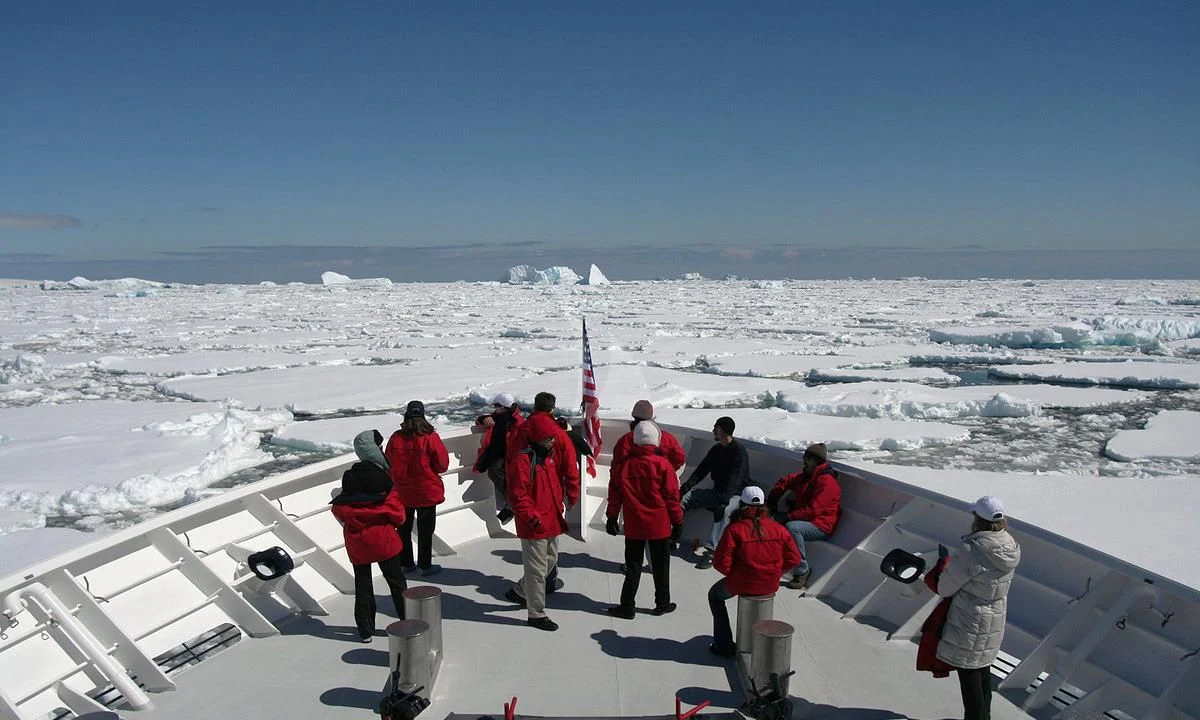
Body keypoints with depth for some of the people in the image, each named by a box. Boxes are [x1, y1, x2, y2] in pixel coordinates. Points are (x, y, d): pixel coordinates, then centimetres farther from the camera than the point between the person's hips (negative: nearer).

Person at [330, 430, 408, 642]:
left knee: (362, 584, 13)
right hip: (383, 539, -3)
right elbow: (396, 511, -13)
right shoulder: (382, 477, -15)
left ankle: (365, 630, 16)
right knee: (396, 581, 11)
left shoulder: (349, 477, -2)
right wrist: (396, 521, 6)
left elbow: (339, 510, 4)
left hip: (356, 541, 3)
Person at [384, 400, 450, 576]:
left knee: (404, 528, 17)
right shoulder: (431, 437, -16)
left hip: (402, 492, 3)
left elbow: (388, 463, 3)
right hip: (427, 492, -3)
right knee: (425, 529, 8)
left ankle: (406, 563, 27)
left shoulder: (396, 438, -7)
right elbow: (443, 464, -9)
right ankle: (425, 565, 15)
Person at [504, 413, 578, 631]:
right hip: (534, 525, -10)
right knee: (537, 568, 0)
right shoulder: (522, 459, -20)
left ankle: (519, 591, 39)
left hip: (552, 521, 10)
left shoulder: (550, 454, 9)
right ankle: (537, 613, 13)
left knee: (550, 560, 22)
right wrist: (532, 518, -22)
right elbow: (517, 495, -22)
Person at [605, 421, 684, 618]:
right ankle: (662, 604, 24)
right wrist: (678, 521, 4)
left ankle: (627, 606, 12)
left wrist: (611, 518, 14)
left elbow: (614, 493, 2)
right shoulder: (663, 464, -12)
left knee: (633, 565, 11)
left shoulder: (625, 464, -5)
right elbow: (672, 496, -7)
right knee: (660, 565, 14)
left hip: (633, 526, 2)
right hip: (659, 525, -1)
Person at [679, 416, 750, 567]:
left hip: (736, 495, -8)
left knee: (724, 510, -39)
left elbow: (735, 480, -28)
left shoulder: (739, 451, -17)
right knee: (686, 496, -9)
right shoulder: (716, 449, 8)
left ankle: (712, 550, -43)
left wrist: (723, 502, -40)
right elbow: (701, 470, 8)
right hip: (717, 492, 8)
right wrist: (686, 486, -9)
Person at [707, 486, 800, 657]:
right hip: (771, 585, 5)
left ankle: (724, 645, 24)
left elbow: (721, 563, -17)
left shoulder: (734, 529, -16)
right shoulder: (778, 529, -4)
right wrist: (772, 571, 12)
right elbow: (793, 558, 1)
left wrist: (733, 574, 4)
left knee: (715, 595, 28)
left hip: (742, 584, -5)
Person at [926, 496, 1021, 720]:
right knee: (983, 670, 25)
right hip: (995, 622, 8)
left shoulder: (971, 552, -29)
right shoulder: (1011, 549, -6)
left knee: (969, 676, 8)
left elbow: (945, 588, -19)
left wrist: (944, 560, -2)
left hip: (969, 626, -8)